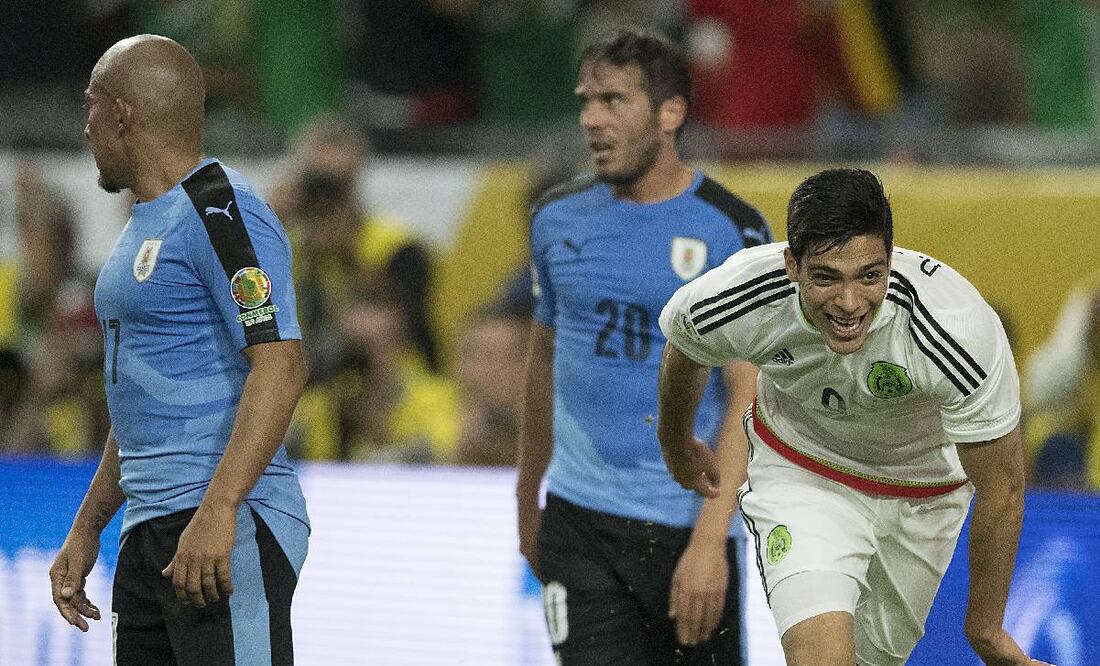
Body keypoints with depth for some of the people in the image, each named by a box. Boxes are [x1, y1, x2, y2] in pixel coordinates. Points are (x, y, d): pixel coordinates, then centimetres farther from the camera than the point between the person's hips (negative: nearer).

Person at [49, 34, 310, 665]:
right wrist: (86, 529, 26)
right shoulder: (146, 224, 22)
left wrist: (218, 509, -30)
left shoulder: (219, 211, -11)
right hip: (148, 535, 10)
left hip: (225, 534, -10)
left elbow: (280, 365, -22)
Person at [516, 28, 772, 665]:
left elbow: (746, 399, -12)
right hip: (579, 518, 2)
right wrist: (528, 499, 25)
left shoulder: (730, 230, -7)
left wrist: (709, 541, -21)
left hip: (689, 522, -2)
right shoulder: (559, 219, 6)